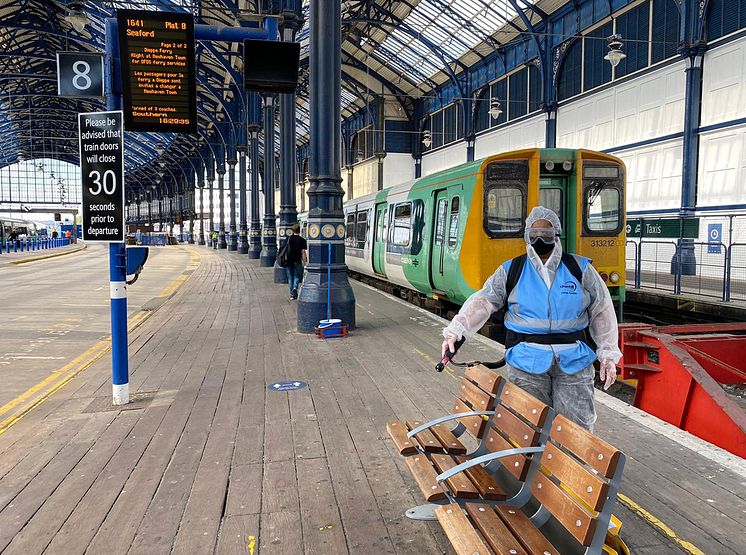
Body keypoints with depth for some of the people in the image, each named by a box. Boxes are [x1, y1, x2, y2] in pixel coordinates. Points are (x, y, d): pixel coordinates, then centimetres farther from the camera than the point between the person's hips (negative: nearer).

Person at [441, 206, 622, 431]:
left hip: (573, 361, 1)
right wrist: (455, 331, -12)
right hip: (527, 362, 0)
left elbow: (602, 312, 9)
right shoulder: (511, 271, 5)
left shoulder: (580, 269, 5)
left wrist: (608, 355, 5)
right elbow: (483, 301, 0)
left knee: (578, 426, 4)